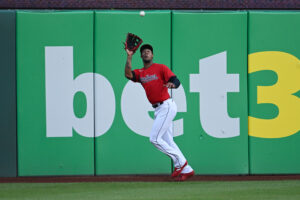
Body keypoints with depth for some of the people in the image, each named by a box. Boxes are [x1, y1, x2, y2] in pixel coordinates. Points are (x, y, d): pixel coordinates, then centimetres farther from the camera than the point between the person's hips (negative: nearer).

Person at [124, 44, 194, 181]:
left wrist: (171, 84, -37)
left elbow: (176, 81, -14)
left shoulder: (161, 68, -3)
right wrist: (129, 57, -9)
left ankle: (179, 161, -4)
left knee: (154, 138, -12)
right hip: (158, 109, 8)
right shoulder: (139, 73, 13)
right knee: (168, 142, 7)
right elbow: (128, 74, -7)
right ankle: (186, 170, 11)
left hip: (167, 106, -8)